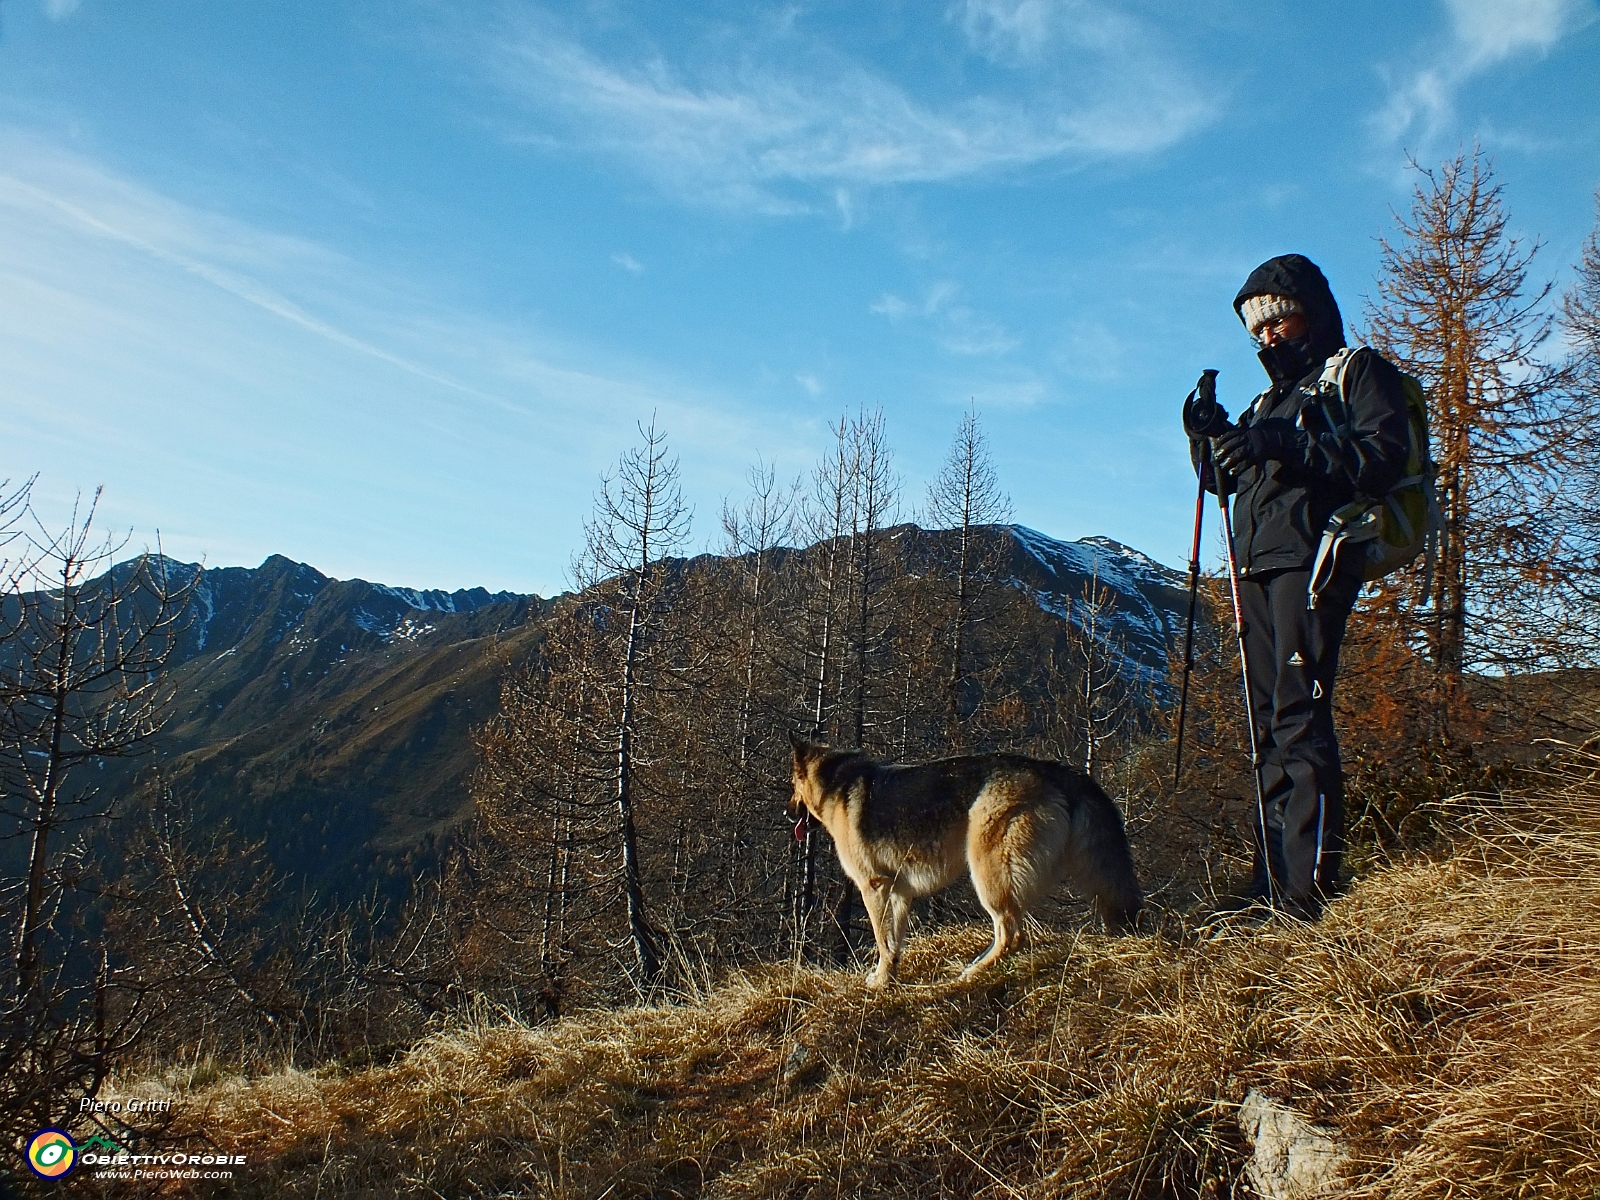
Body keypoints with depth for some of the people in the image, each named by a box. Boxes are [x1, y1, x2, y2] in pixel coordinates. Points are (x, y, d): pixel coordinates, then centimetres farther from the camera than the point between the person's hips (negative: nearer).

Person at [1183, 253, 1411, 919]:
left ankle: (1309, 892, -18)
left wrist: (1286, 444, -19)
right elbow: (1223, 477, 25)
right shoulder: (1269, 400, 30)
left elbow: (1383, 457, -9)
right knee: (1269, 725, 2)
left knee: (1299, 719, -16)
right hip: (1256, 568, 7)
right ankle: (1272, 885, 4)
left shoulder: (1360, 371, 8)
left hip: (1311, 562, -7)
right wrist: (1208, 435, 4)